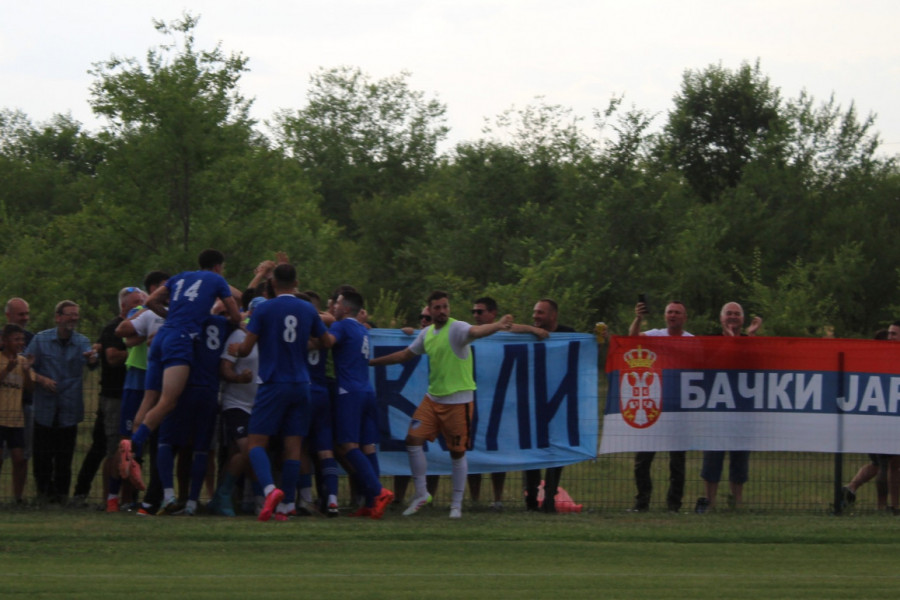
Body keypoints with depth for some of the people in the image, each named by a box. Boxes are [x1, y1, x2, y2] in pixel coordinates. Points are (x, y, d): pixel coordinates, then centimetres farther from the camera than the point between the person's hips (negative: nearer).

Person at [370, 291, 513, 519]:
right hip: (433, 398, 6)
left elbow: (476, 331, -35)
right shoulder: (427, 333, 10)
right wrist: (372, 362, 31)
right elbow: (405, 355, 25)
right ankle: (421, 494, 10)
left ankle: (456, 504, 13)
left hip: (458, 400, -6)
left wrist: (497, 326, -57)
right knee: (413, 440, -3)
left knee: (457, 453, 1)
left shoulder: (457, 329, -13)